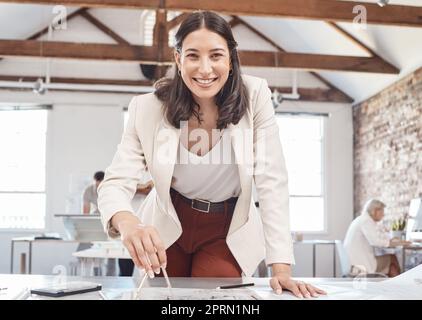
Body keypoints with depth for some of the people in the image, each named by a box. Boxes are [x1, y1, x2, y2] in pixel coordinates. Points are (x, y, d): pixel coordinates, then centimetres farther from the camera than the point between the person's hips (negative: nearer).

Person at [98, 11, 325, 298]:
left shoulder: (254, 96, -20)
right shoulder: (148, 109, -20)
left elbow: (272, 181, -20)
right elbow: (116, 183, -23)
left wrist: (281, 268, -27)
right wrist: (128, 223, -49)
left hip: (228, 233, 0)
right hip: (166, 230, 1)